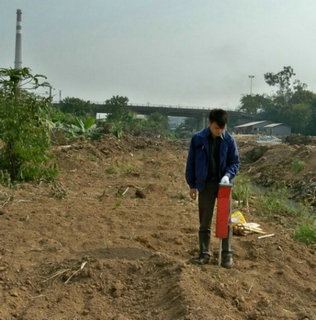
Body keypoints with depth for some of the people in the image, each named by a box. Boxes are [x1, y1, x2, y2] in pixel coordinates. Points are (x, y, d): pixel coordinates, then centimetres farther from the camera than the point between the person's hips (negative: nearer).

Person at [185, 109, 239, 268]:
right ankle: (204, 254, 17)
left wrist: (228, 175, -19)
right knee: (204, 222, 7)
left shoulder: (229, 140, -5)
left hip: (223, 184, 0)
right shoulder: (197, 139, -6)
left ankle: (227, 254, 11)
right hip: (205, 184, 0)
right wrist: (192, 185, 1)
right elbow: (191, 162, 1)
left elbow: (235, 162, 1)